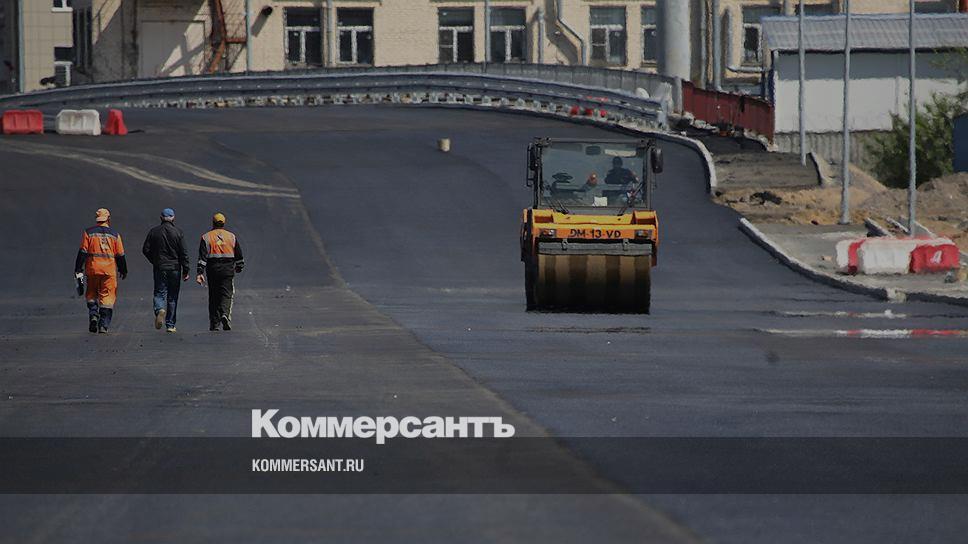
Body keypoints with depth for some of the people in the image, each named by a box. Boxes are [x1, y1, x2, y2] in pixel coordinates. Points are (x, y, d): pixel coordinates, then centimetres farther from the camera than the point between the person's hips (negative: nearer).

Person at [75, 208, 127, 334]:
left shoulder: (89, 233, 2)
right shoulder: (114, 235, 4)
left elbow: (82, 252, -2)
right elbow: (120, 255, 6)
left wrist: (78, 270, 1)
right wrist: (123, 271, 18)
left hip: (93, 269, 0)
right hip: (109, 270, 0)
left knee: (91, 295, 17)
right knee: (107, 297, 3)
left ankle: (93, 314, -7)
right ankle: (103, 325, -4)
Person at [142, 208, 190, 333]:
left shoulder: (153, 232, 2)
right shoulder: (178, 232, -2)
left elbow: (146, 250, 2)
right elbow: (183, 253, -5)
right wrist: (186, 270, -2)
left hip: (159, 267, 0)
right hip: (174, 268, 0)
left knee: (159, 293, 5)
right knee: (172, 296, 8)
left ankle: (160, 309, -29)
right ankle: (170, 325, 10)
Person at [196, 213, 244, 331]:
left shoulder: (206, 237, 2)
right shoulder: (231, 236, 8)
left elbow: (202, 256, -6)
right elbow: (239, 255, 13)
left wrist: (200, 273, -10)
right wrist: (239, 267, 28)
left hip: (213, 269, 0)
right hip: (228, 270, 0)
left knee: (213, 296, 7)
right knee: (226, 295, 0)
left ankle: (214, 324, 9)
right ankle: (225, 314, -28)